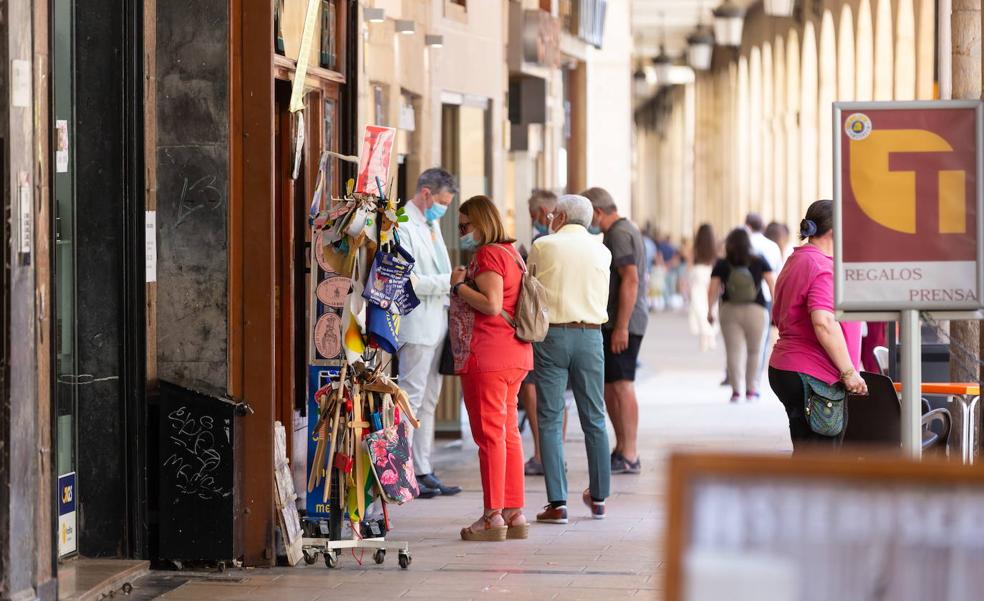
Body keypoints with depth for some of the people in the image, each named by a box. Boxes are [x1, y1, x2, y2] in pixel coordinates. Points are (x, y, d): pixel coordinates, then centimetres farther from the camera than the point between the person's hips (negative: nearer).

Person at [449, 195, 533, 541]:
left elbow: (491, 305, -22)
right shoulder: (510, 253, 19)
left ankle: (493, 517, -7)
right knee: (507, 433, 11)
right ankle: (515, 514, 13)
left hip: (486, 357, -10)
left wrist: (459, 284, -11)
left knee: (489, 435, -7)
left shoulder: (488, 255, -12)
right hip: (513, 356, 10)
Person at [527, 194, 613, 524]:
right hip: (590, 335, 3)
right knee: (594, 419, 12)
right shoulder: (602, 252, 7)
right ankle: (598, 497, 18)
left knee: (550, 421, 0)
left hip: (551, 334, -3)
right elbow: (601, 300, 15)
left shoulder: (542, 247, -2)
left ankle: (557, 502, -4)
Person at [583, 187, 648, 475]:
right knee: (608, 386, 15)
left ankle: (629, 457, -6)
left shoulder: (619, 234, -14)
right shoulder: (624, 230, 19)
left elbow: (630, 280, -22)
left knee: (621, 386, -8)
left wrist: (621, 327, -24)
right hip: (615, 322, 11)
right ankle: (621, 449, 22)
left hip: (622, 322, -11)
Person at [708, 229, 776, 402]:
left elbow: (712, 291, -3)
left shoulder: (721, 265, 0)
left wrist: (710, 311, 7)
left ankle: (736, 390, -7)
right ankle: (752, 389, 14)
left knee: (734, 352, 1)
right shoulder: (759, 262, 2)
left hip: (730, 310, 0)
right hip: (756, 311, 0)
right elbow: (772, 283, -4)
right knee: (754, 351, 13)